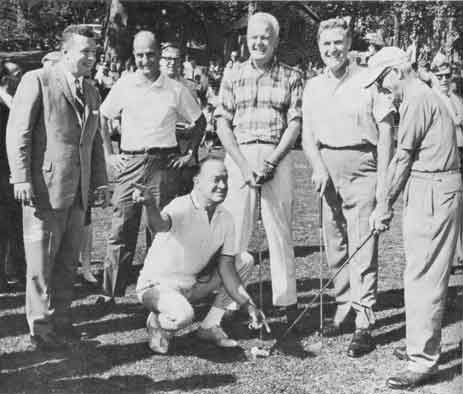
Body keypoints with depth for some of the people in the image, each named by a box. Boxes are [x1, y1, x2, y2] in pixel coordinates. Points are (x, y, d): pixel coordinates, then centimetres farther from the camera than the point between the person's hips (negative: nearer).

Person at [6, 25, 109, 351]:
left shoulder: (92, 93, 16)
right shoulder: (37, 81, -4)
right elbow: (18, 133, -8)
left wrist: (101, 181, 11)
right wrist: (22, 178, -15)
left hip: (78, 190, 6)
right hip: (44, 187, -6)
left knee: (68, 261, 12)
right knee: (41, 261, 2)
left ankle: (62, 319, 24)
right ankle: (41, 327, 13)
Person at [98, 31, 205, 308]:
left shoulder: (176, 90, 2)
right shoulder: (124, 86, 4)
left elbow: (199, 122, 13)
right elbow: (102, 118, 15)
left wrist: (190, 154, 6)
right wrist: (109, 154, 9)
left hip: (164, 163, 0)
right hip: (130, 163, 1)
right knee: (122, 229, -2)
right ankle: (111, 292, 5)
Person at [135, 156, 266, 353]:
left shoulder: (225, 218, -3)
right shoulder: (181, 207, -24)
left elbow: (226, 269, -2)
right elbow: (161, 224, -49)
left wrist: (249, 305, -11)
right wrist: (150, 205, -72)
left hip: (192, 284, 8)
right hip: (157, 285, -7)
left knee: (245, 262, 2)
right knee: (183, 314, -38)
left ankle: (210, 326, 8)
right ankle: (157, 321, 0)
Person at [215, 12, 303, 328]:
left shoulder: (291, 77, 6)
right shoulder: (232, 78, 9)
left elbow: (294, 124, 1)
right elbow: (223, 125, 4)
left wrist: (270, 161, -11)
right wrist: (244, 164, -9)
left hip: (277, 156, -1)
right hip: (238, 156, 1)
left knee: (280, 230, 2)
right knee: (235, 229, 0)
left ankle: (287, 301, 9)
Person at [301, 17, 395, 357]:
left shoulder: (368, 81, -4)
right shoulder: (313, 87, 12)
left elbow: (385, 130, -6)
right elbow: (308, 136, 11)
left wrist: (383, 178, -12)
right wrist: (319, 168, -6)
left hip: (361, 169, -5)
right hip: (328, 171, 5)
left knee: (362, 250, -6)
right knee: (335, 248, 12)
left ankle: (365, 326, -3)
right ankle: (344, 311, 25)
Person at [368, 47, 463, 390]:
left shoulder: (417, 100, -10)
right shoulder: (426, 96, 21)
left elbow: (402, 159, -10)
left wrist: (385, 205, -3)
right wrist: (389, 204, 17)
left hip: (432, 193, -10)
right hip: (433, 191, 10)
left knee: (423, 277, -9)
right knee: (425, 274, 15)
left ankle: (423, 361, -5)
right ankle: (423, 347, 24)